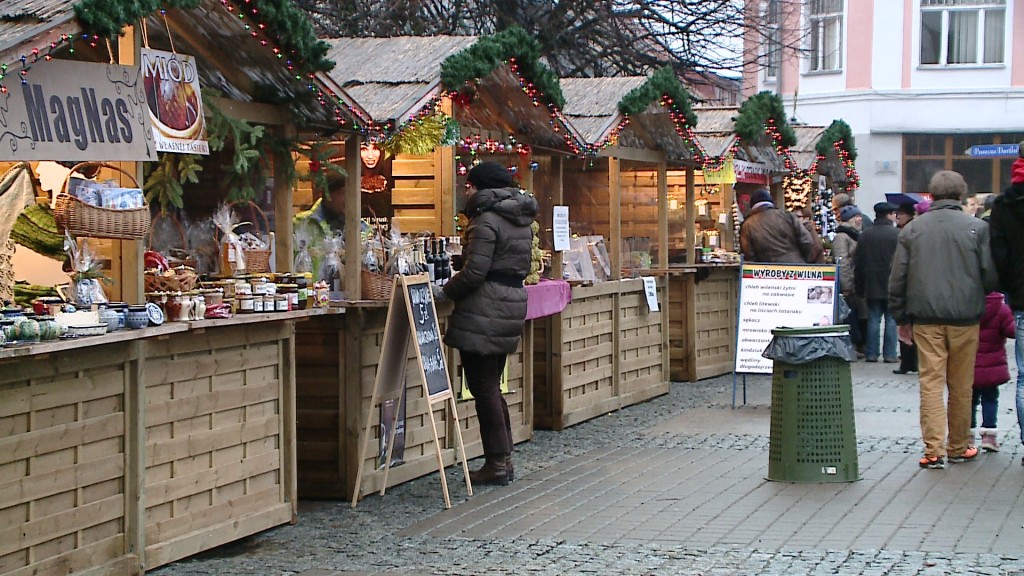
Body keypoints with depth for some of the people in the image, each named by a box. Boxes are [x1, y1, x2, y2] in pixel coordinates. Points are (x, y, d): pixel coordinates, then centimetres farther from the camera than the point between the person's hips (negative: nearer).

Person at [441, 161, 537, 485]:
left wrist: (447, 291, -3)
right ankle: (504, 459, 18)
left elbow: (474, 272, -19)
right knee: (492, 386, 16)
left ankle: (497, 463, -1)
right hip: (513, 304, 9)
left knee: (483, 387, -3)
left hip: (484, 311, -9)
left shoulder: (486, 221, -13)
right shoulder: (522, 221, 14)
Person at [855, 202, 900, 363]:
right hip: (892, 285, -3)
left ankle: (871, 353, 6)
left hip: (872, 285, 3)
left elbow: (859, 263, 6)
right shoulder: (898, 234, -7)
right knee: (891, 319, 2)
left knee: (873, 319, 7)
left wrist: (859, 287, 10)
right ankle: (889, 354, 2)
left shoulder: (865, 235, 4)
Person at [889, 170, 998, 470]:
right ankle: (958, 447, 20)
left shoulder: (912, 229, 3)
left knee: (930, 383, 1)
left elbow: (897, 279, 4)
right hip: (965, 317, -1)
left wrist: (900, 317, 12)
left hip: (925, 318, 1)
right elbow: (991, 276, -2)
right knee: (961, 387, 10)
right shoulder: (977, 228, -3)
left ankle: (934, 450, -8)